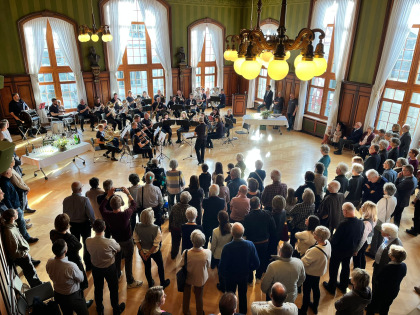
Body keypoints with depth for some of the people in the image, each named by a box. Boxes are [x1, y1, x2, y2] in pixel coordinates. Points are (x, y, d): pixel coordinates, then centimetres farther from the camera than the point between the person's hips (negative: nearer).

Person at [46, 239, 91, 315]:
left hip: (58, 295, 6)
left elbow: (52, 276, 0)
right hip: (73, 297, -5)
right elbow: (81, 279, -17)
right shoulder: (71, 266, -38)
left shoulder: (49, 263, -21)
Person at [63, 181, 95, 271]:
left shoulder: (66, 200, -14)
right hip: (84, 225, -3)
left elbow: (65, 214, -1)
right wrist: (94, 223, -2)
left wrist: (69, 223, 17)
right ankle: (88, 265, 28)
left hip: (73, 225, 3)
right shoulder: (85, 200, -27)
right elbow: (91, 214, -20)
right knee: (87, 245, 16)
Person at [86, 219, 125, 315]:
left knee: (98, 289, 26)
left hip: (96, 268, 3)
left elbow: (90, 251, -4)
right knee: (113, 289, 22)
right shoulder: (110, 242, -35)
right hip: (110, 268, -3)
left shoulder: (88, 241, -26)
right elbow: (118, 249, -13)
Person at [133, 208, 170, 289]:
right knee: (160, 265, 25)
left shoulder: (137, 226, -22)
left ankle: (150, 284, 48)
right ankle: (163, 283, 44)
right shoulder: (156, 229, -33)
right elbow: (156, 244, -26)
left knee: (147, 267, 26)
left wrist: (141, 251, -5)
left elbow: (136, 240, -11)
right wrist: (149, 253, -12)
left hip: (143, 251, 3)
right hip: (154, 251, -3)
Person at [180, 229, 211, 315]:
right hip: (200, 279, 0)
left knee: (186, 296, 30)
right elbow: (208, 265, -14)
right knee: (199, 297, 27)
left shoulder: (186, 253, -35)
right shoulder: (207, 253, -34)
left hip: (188, 278, 0)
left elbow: (182, 266, -17)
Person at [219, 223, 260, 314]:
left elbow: (222, 266, -24)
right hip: (244, 276, 2)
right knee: (243, 296, 28)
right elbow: (256, 264, -15)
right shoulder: (250, 245, -25)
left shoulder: (227, 247, -33)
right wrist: (248, 269, 4)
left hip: (230, 277, -2)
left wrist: (223, 274, -2)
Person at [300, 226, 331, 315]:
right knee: (316, 288, 28)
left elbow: (303, 262, -31)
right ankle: (315, 307, 50)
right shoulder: (327, 243, -17)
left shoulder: (315, 250, -41)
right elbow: (328, 256, 2)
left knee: (306, 292, 14)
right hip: (320, 270, 8)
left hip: (310, 273, -8)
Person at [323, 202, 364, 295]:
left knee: (334, 268, 16)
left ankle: (331, 287, 32)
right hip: (351, 250, 6)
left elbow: (335, 239, -25)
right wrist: (354, 246, 14)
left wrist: (332, 244, -4)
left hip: (339, 250, -6)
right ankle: (343, 286, 44)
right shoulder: (361, 223, -15)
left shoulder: (344, 224, -35)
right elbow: (360, 238, 0)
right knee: (346, 267, 26)